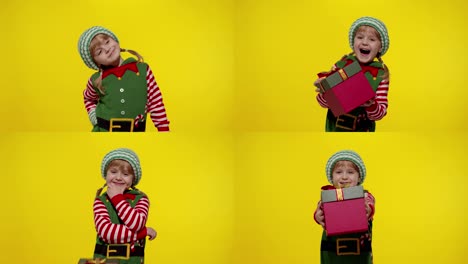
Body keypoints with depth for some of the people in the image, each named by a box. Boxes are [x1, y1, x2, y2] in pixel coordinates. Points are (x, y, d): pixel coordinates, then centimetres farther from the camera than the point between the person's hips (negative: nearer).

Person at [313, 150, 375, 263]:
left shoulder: (364, 196, -2)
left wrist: (368, 211, -48)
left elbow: (369, 205, -23)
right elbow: (321, 210, -18)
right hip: (332, 252, 0)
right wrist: (318, 217, -43)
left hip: (360, 251, 0)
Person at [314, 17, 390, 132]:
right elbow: (325, 103, -5)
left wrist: (370, 105, -30)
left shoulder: (381, 75, -11)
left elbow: (380, 113, -10)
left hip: (362, 129, 0)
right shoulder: (340, 65, -11)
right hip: (334, 126, 0)